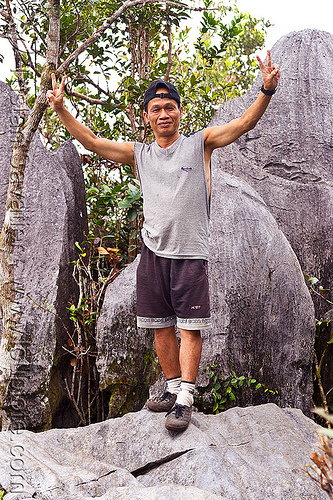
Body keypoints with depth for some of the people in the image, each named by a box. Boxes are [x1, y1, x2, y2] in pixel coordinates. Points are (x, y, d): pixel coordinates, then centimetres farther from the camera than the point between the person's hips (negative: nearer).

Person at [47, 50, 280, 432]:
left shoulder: (200, 143, 3)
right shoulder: (140, 154, 11)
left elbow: (244, 123, -6)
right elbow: (92, 142, 12)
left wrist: (267, 90, -21)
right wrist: (61, 110, 3)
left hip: (190, 252, -4)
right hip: (153, 251, 4)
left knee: (189, 327, -5)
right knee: (161, 327, 9)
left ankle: (184, 400, -1)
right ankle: (173, 388, 24)